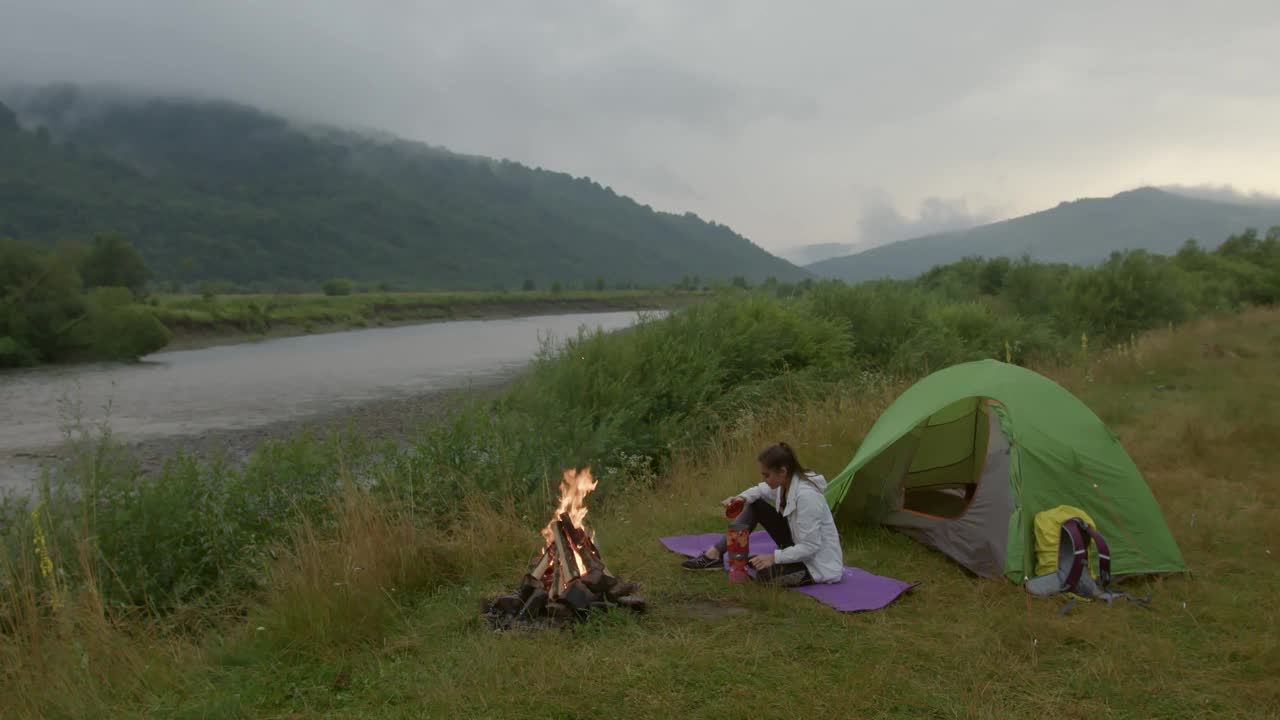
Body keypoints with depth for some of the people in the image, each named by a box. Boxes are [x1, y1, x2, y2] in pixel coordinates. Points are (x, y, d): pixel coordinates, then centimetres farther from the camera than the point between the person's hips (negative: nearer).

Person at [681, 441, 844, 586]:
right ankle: (714, 555, 2)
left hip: (819, 562, -9)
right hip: (799, 549, 9)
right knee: (754, 505, 1)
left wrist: (774, 557, -26)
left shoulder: (806, 495, -33)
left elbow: (810, 547, -30)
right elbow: (760, 490, 15)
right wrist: (740, 498, -6)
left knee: (765, 573, -28)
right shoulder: (785, 483, -7)